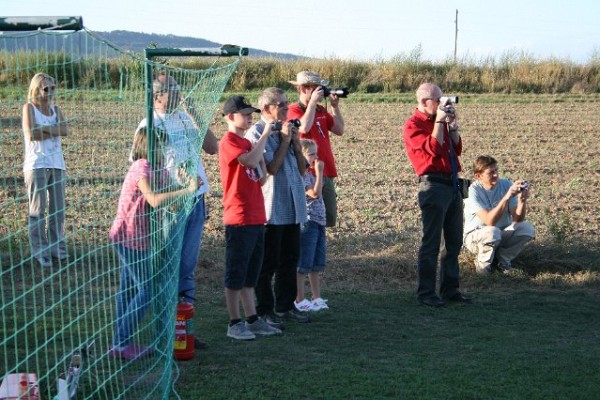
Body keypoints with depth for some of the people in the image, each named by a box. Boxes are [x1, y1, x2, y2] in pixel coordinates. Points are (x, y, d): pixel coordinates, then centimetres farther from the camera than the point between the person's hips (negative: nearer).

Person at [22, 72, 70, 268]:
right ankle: (39, 251, 2)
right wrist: (54, 131, -6)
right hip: (36, 164, -5)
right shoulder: (29, 108, -1)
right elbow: (31, 135, -14)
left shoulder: (55, 108, 13)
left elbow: (65, 130, -4)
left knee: (58, 208, 7)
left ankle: (56, 246, 17)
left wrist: (43, 128, -13)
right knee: (38, 209, -2)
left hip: (57, 163, 5)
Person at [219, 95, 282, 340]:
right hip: (238, 219, -8)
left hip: (256, 218, 8)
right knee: (236, 273, -2)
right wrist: (265, 135, -15)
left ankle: (253, 320, 19)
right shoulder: (228, 142, -10)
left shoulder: (247, 143, 16)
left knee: (250, 273, 13)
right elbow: (250, 161, -27)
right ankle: (235, 324, 4)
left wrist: (261, 146, 3)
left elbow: (262, 178, 13)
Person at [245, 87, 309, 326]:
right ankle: (264, 310, 7)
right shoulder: (257, 133, -10)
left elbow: (302, 169, 13)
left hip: (293, 208, 8)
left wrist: (296, 143, -1)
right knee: (268, 262, 0)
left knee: (290, 259, 14)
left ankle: (285, 306, 25)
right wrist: (284, 141, -11)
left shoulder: (287, 130, 14)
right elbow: (271, 167, -19)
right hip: (271, 209, -8)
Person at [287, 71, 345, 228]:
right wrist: (313, 102, -17)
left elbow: (339, 130, 15)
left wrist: (335, 106, 7)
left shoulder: (321, 110, 16)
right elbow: (304, 127, -26)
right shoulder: (294, 110, -6)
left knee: (329, 219, 11)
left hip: (326, 173, 8)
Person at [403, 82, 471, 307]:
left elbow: (457, 149, 17)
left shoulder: (439, 120, 17)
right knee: (431, 242, -6)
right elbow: (433, 148, -20)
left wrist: (452, 124, 6)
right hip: (434, 185, -8)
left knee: (454, 241, 11)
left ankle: (450, 289, 18)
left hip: (452, 185, 8)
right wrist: (439, 121, -14)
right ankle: (425, 293, -1)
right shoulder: (413, 125, -7)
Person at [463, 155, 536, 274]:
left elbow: (517, 219, -15)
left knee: (527, 229, -21)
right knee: (492, 232, -37)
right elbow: (489, 221, -34)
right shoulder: (473, 191, -22)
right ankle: (483, 263, -7)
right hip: (475, 236, -4)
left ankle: (501, 258, 0)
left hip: (502, 236, 5)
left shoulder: (506, 185, -11)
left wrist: (522, 200, -35)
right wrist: (507, 197, -42)